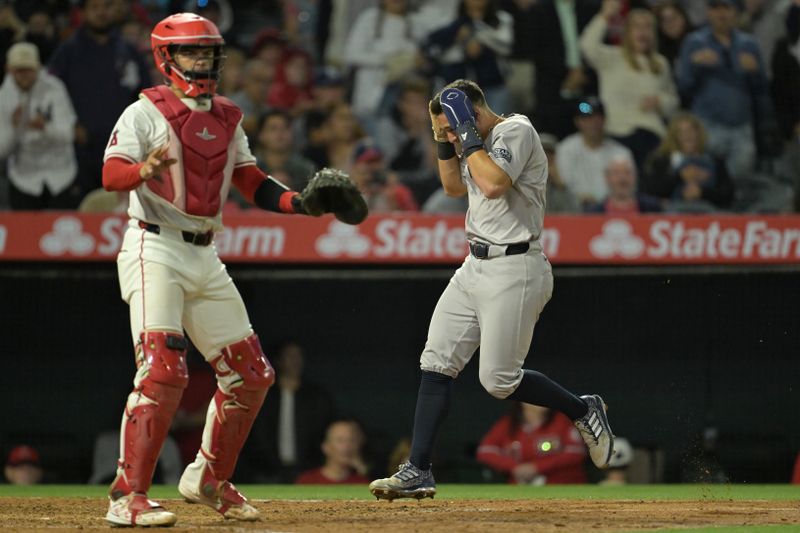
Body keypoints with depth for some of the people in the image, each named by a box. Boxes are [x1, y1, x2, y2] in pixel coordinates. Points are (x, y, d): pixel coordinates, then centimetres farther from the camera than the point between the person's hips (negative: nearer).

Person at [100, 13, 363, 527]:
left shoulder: (227, 118, 14)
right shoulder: (147, 112, -7)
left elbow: (254, 184, 17)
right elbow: (111, 175, -19)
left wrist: (301, 202, 0)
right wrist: (145, 169, -41)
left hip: (205, 259, 7)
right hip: (154, 249, -7)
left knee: (250, 374, 9)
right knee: (163, 371, -21)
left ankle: (209, 480, 25)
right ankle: (128, 497, -18)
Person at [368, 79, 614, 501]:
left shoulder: (516, 131, -14)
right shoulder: (483, 143, 14)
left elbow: (493, 184, -28)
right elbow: (454, 187, 26)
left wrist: (467, 134, -20)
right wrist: (445, 143, 11)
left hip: (513, 271, -10)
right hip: (476, 266, 10)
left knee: (498, 380, -8)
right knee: (437, 362, 1)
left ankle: (583, 410, 15)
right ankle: (418, 471, 1)